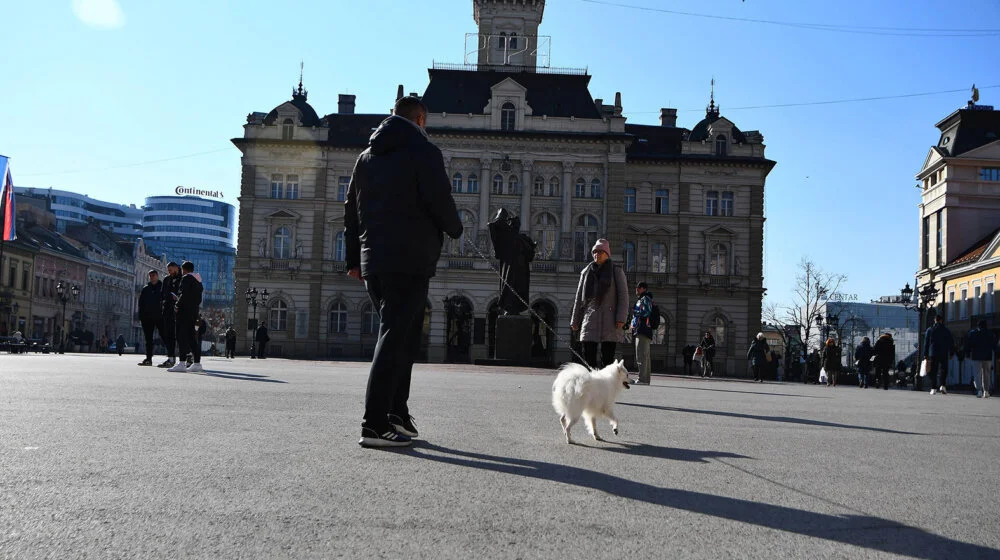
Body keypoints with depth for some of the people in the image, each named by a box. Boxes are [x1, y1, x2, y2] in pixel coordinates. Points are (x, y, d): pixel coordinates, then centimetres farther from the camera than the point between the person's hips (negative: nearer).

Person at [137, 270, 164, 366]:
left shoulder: (162, 288, 4)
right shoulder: (145, 289, 13)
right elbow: (141, 304, 12)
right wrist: (141, 317, 2)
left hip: (159, 317, -4)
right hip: (147, 318, 4)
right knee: (148, 339, 6)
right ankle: (148, 359, 10)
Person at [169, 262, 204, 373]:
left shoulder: (186, 278, -7)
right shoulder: (198, 280, 18)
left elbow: (184, 294, -17)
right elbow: (199, 298, 16)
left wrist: (177, 305, -9)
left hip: (185, 310, -8)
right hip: (194, 311, 8)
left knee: (181, 336, -9)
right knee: (191, 336, 10)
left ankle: (181, 363, -15)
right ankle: (197, 363, 8)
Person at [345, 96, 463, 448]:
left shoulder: (367, 156, 19)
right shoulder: (423, 151, -3)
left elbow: (351, 210, 19)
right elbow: (439, 201, -12)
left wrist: (353, 258, 21)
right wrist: (455, 229, 8)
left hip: (372, 261, 7)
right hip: (409, 262, -7)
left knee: (398, 335, 16)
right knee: (396, 337, -8)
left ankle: (396, 412, 15)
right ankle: (375, 423, -10)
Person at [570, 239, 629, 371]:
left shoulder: (616, 271, 7)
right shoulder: (587, 272, 17)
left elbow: (623, 296, 0)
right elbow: (579, 297, 19)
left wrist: (621, 318, -12)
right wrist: (575, 320, 14)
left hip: (609, 319, -3)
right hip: (590, 319, 3)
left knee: (607, 358, -4)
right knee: (588, 356, -3)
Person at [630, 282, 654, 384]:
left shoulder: (645, 299, -4)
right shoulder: (640, 299, 26)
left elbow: (646, 312, -19)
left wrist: (634, 311, -9)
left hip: (643, 330, -11)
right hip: (640, 331, 11)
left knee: (641, 355, -15)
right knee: (645, 356, 11)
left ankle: (642, 379, -20)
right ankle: (646, 379, 14)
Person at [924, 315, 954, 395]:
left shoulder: (929, 330, 3)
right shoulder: (946, 331, 3)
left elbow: (926, 343, 2)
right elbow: (951, 343, 5)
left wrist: (926, 354, 5)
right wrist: (951, 354, 12)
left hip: (932, 354, 0)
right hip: (944, 354, 0)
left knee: (933, 371, 4)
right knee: (943, 370, 2)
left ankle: (933, 388, 2)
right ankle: (942, 385, -17)